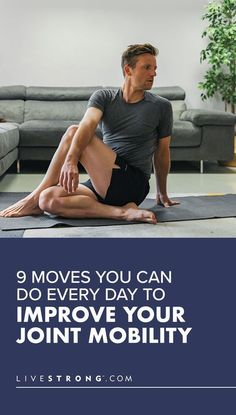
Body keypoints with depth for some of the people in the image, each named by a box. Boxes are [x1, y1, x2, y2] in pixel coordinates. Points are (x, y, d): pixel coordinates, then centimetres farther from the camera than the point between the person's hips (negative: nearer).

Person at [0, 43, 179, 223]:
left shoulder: (161, 106, 3)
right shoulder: (103, 97, 6)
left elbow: (162, 152, 13)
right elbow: (88, 125, -16)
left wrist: (162, 194, 20)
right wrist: (71, 161, -36)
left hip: (133, 185, -4)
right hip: (104, 185, 4)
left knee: (73, 132, -20)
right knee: (49, 199, -22)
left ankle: (34, 197, -12)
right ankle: (122, 212, -25)